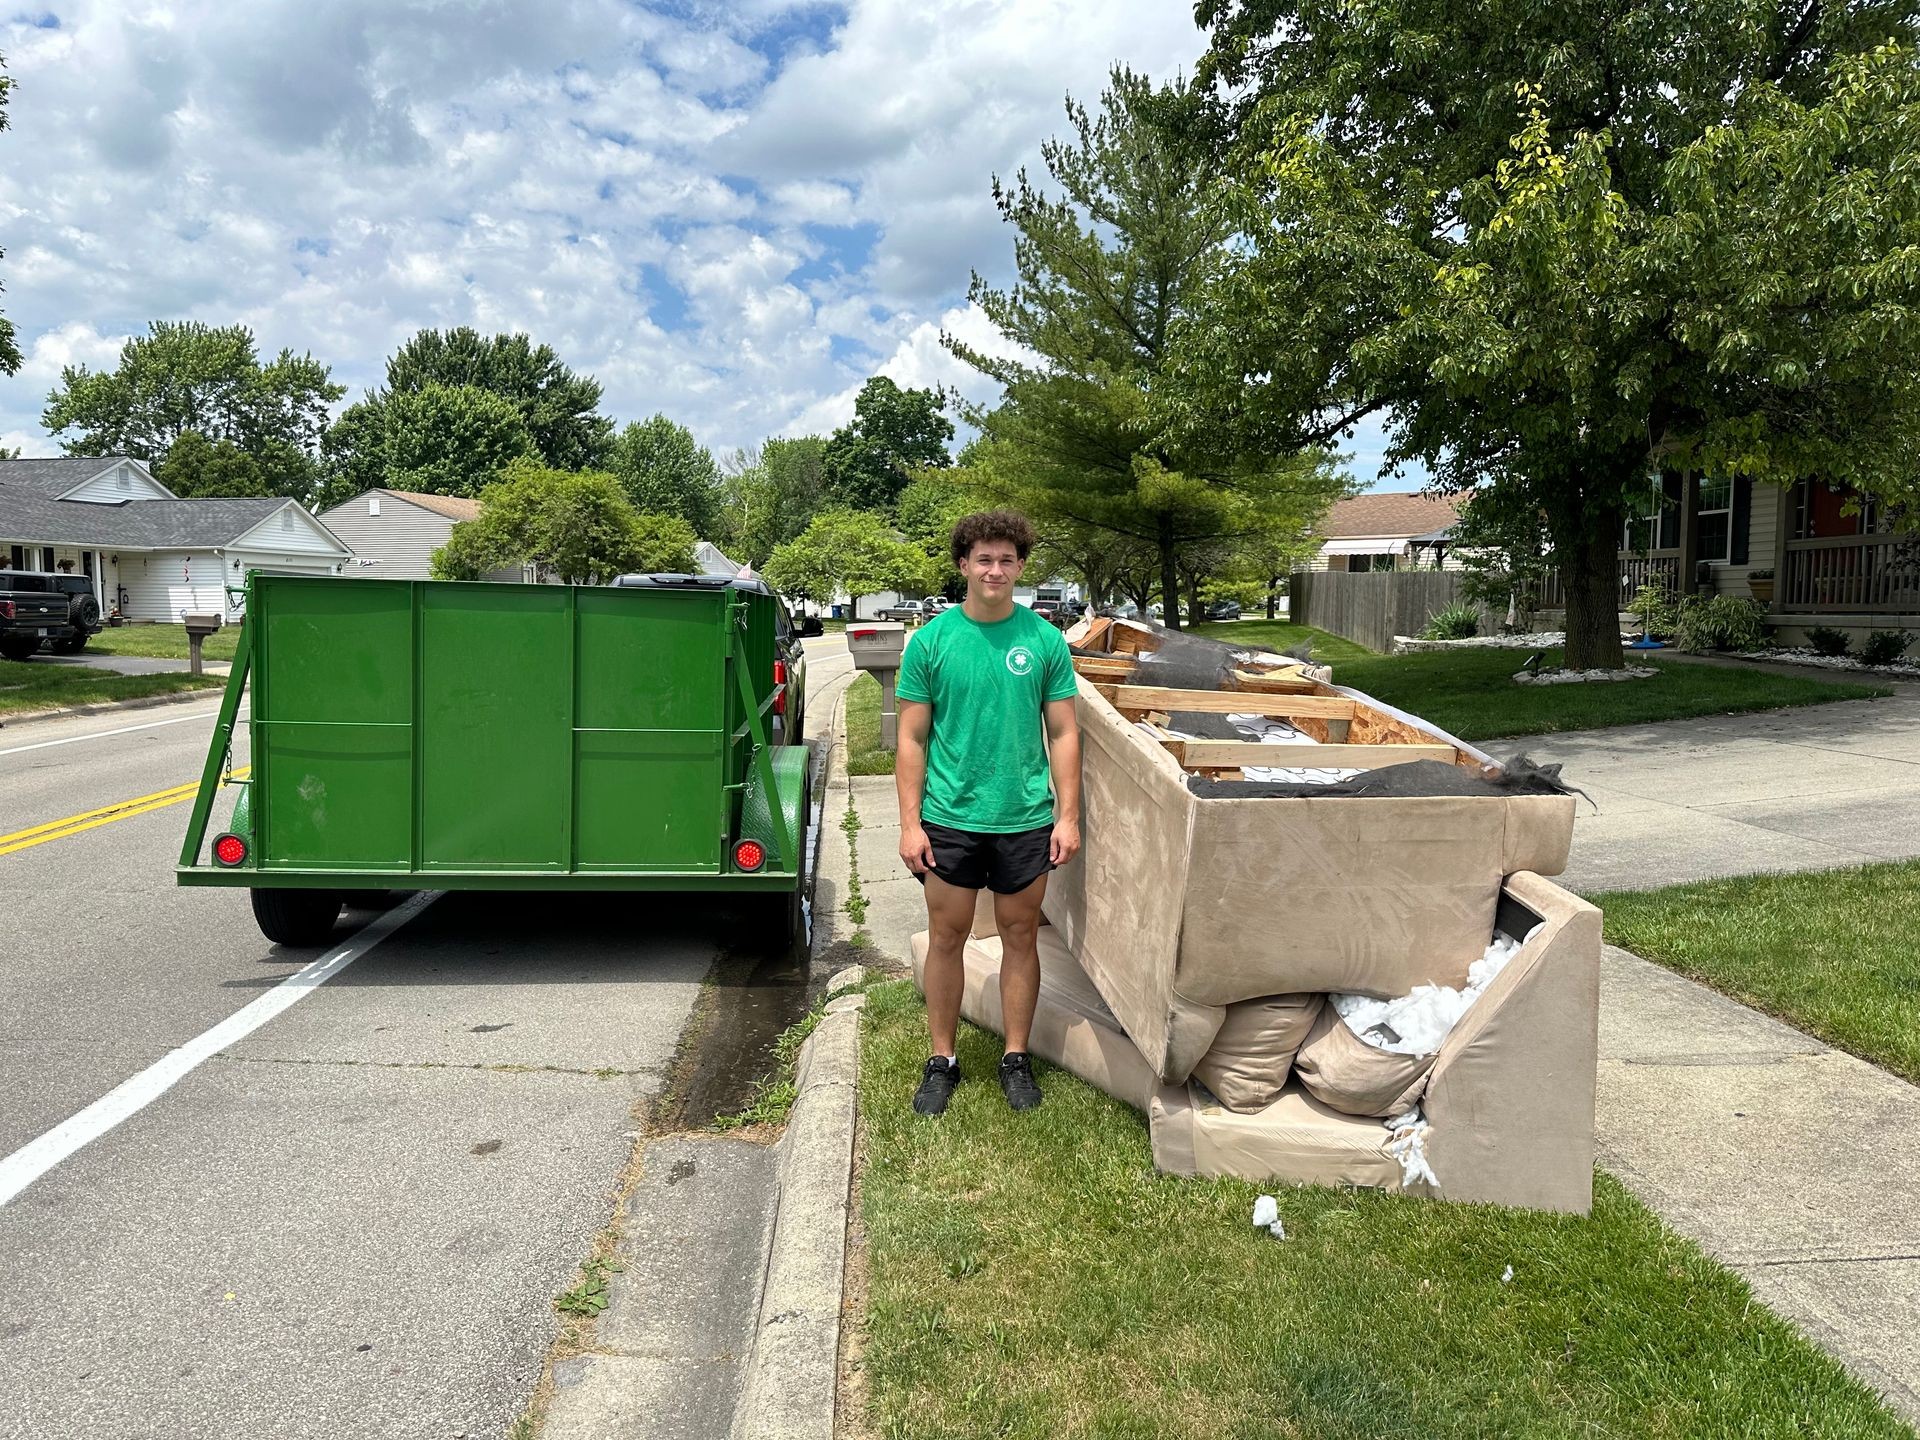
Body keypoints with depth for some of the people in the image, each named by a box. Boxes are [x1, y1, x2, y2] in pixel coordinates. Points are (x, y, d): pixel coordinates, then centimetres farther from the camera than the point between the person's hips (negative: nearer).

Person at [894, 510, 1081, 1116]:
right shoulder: (930, 640, -3)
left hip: (1026, 818, 1)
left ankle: (1016, 1057, 27)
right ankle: (942, 1060, 25)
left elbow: (1064, 734, 3)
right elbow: (912, 738, -2)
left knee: (1021, 936, 11)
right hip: (950, 817, 0)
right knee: (946, 938, 9)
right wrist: (910, 823, -6)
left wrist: (1067, 815, -3)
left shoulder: (1046, 640, -1)